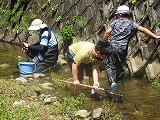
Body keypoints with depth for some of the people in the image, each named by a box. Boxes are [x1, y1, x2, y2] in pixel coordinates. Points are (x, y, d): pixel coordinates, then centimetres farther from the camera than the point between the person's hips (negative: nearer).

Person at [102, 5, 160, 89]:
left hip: (112, 47, -1)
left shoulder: (115, 22, 7)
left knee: (109, 66, 6)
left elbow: (107, 32, -2)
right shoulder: (131, 24, 8)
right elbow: (144, 30, 2)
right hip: (122, 49, 1)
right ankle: (119, 82, 23)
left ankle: (112, 81, -13)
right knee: (121, 67, 17)